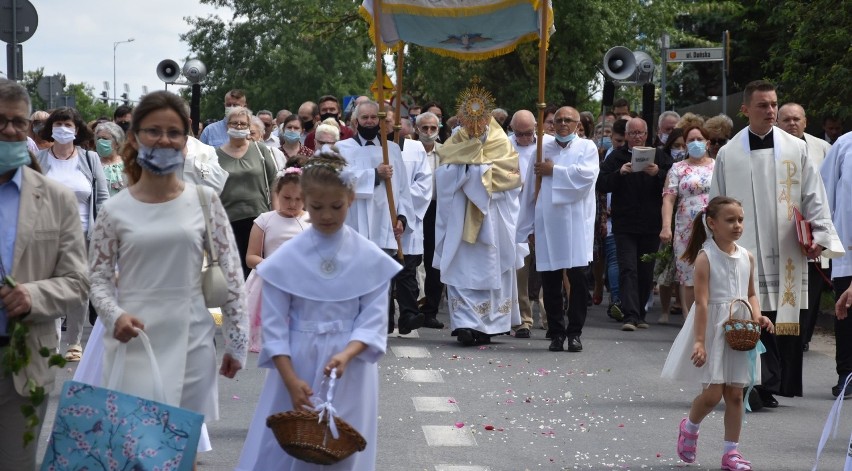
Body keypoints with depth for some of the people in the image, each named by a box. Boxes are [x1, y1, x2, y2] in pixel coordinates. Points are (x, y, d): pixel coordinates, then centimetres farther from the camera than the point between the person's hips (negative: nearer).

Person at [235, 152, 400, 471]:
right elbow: (274, 325, -3)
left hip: (350, 368, 0)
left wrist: (346, 356, -22)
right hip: (295, 366, 0)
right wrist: (291, 380, -12)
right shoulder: (286, 259, -4)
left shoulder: (371, 260, -3)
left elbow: (373, 321, -4)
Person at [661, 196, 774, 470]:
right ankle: (689, 428, 25)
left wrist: (757, 316, -4)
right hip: (713, 331, -5)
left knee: (735, 394, 7)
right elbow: (701, 302, -16)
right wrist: (699, 342, -20)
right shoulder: (705, 257, -12)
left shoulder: (747, 257, 5)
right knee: (712, 393, -5)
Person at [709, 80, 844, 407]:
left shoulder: (795, 149, 6)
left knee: (784, 316, 1)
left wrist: (819, 236, -1)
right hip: (745, 251, -1)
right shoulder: (728, 154, 6)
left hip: (787, 252, 1)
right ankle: (763, 385, 0)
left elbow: (814, 196, 7)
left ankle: (780, 383, 7)